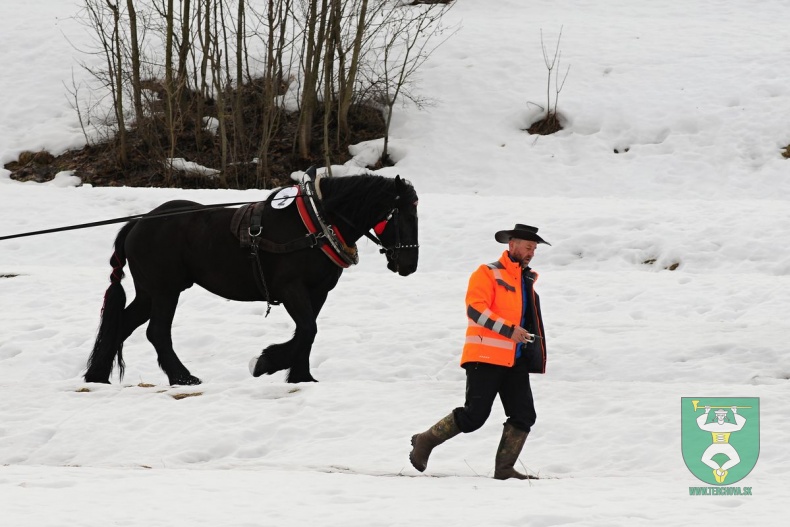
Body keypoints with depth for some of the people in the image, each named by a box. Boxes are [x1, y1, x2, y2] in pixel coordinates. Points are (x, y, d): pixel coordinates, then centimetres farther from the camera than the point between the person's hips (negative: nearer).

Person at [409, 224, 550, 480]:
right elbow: (475, 309, -17)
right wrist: (508, 330, -24)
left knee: (524, 416, -3)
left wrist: (535, 357, 24)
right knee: (474, 415, -10)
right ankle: (425, 441, 7)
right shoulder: (487, 274, -4)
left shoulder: (526, 280, 20)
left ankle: (504, 468, 4)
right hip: (486, 358, -8)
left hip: (516, 361, 8)